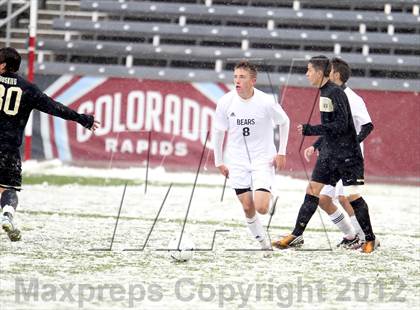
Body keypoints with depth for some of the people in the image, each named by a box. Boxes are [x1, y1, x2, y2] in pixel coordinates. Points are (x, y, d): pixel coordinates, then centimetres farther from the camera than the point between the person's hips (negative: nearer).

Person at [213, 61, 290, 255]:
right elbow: (218, 131, 4)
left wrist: (281, 153, 2)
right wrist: (219, 162, 7)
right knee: (248, 207, -1)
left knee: (261, 208, -13)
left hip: (263, 160, -2)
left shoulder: (266, 102, -14)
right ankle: (263, 241, 17)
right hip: (237, 162, 2)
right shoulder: (225, 102, -9)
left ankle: (266, 193, 22)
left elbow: (284, 122, 4)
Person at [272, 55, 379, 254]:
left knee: (353, 196, -7)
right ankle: (296, 236, 7)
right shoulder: (324, 92, 11)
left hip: (347, 155, -9)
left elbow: (341, 125, -23)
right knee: (312, 191, 5)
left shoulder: (336, 93, -16)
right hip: (328, 153, 9)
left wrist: (310, 130, -21)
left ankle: (370, 239, 4)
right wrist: (317, 146, 20)